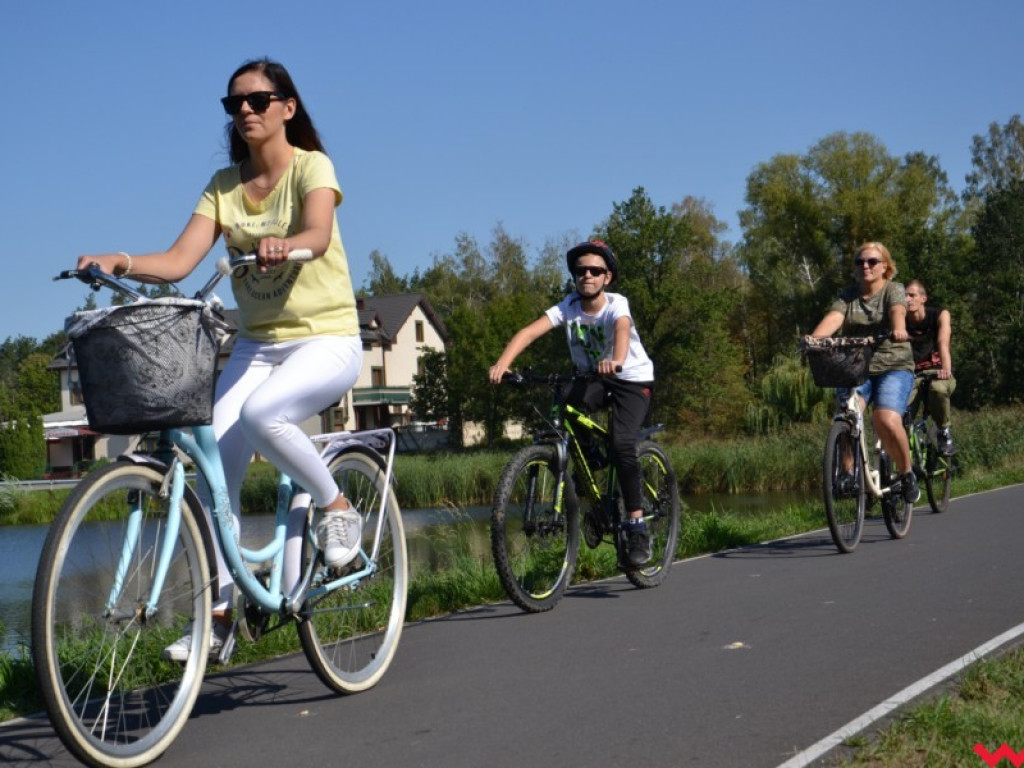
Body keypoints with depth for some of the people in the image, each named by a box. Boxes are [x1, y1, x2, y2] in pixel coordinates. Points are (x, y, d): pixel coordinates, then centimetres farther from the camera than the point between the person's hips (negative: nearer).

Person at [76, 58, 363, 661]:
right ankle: (220, 613, -5)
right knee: (215, 463, -13)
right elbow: (179, 261, -5)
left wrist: (285, 245, -52)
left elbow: (318, 235, -29)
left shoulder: (311, 166, -7)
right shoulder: (224, 185, 7)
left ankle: (337, 506, -9)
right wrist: (120, 262, -24)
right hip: (256, 344, 5)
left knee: (261, 413, -34)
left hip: (326, 340, -5)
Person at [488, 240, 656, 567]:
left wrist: (616, 361, -68)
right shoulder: (569, 306, -13)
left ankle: (637, 527, -15)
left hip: (632, 380, -4)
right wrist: (502, 363, -45)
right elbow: (529, 331, -26)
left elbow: (622, 329, -45)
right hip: (591, 378, 4)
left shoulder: (616, 305, -22)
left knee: (620, 445, -26)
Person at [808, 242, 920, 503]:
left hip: (893, 367, -3)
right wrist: (814, 337, -31)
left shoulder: (894, 290, 3)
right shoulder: (848, 295, 11)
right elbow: (833, 317, -9)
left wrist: (899, 329, -45)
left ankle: (907, 474, 0)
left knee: (886, 421, -24)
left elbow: (897, 311, -21)